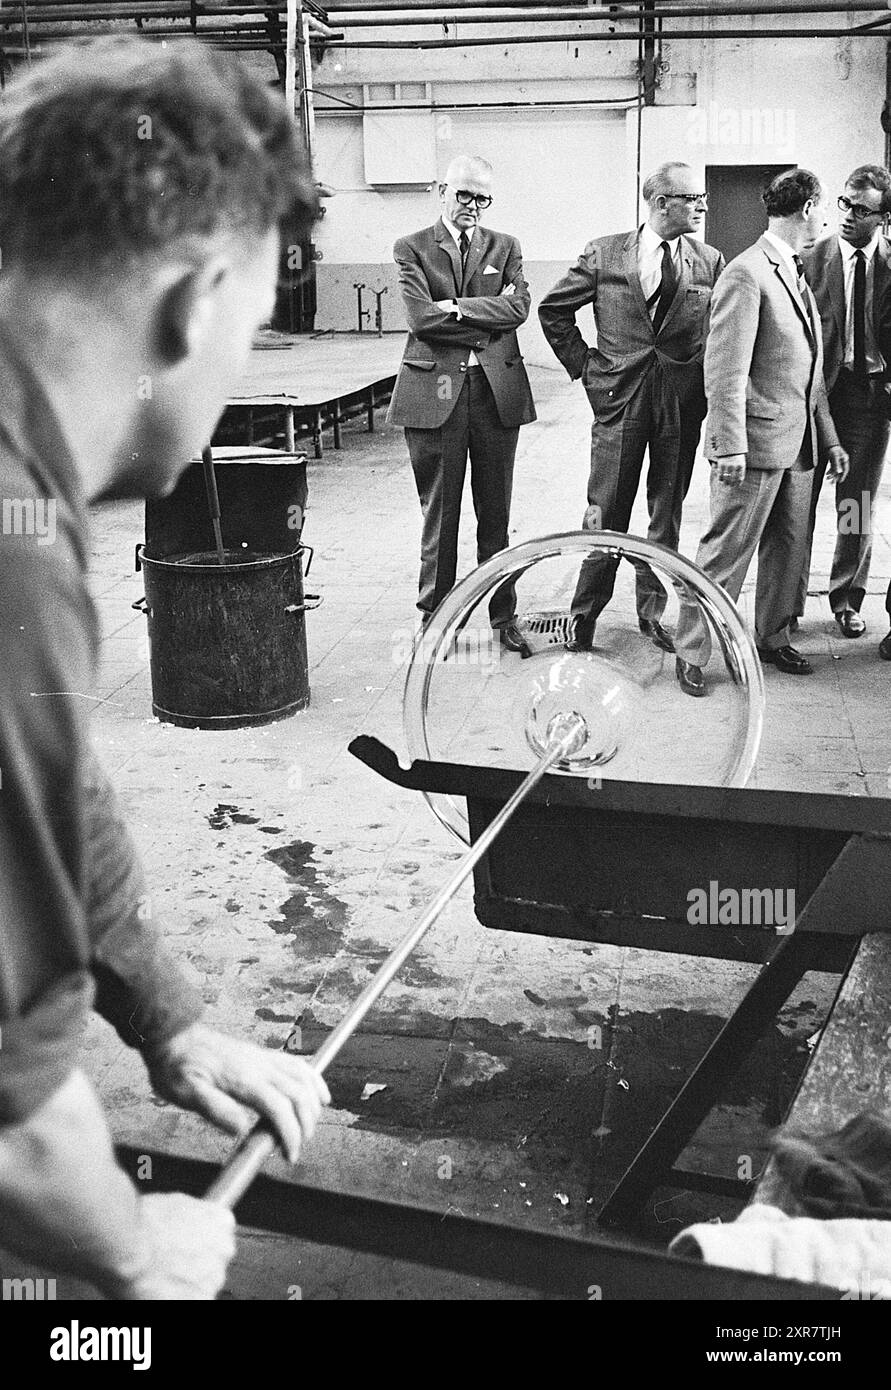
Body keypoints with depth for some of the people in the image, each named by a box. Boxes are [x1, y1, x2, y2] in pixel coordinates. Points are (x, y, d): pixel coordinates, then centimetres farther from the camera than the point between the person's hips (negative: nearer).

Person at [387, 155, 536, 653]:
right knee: (439, 513, 3)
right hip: (435, 391, -2)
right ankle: (435, 618, 14)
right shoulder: (412, 248, 5)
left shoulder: (506, 247, 14)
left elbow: (519, 307, -4)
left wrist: (456, 308, -10)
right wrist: (488, 317, -6)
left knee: (496, 513, 8)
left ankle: (504, 616, 17)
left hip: (497, 389, 2)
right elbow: (422, 317, -10)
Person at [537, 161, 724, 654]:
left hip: (683, 404, 2)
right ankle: (584, 611, 15)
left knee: (667, 514, 10)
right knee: (606, 514, 2)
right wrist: (584, 366, 4)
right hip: (619, 398, -2)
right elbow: (553, 309, 8)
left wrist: (705, 387, 1)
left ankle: (651, 610, 23)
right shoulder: (603, 253, 0)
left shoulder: (710, 262, 4)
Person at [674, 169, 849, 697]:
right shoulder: (747, 273, -12)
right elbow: (725, 370, -17)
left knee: (790, 548, 15)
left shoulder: (799, 273, 17)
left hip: (799, 444, 9)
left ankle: (774, 639, 30)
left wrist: (829, 438, 17)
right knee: (727, 552, -3)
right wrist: (730, 446, -20)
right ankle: (692, 654, 8)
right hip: (758, 441, -8)